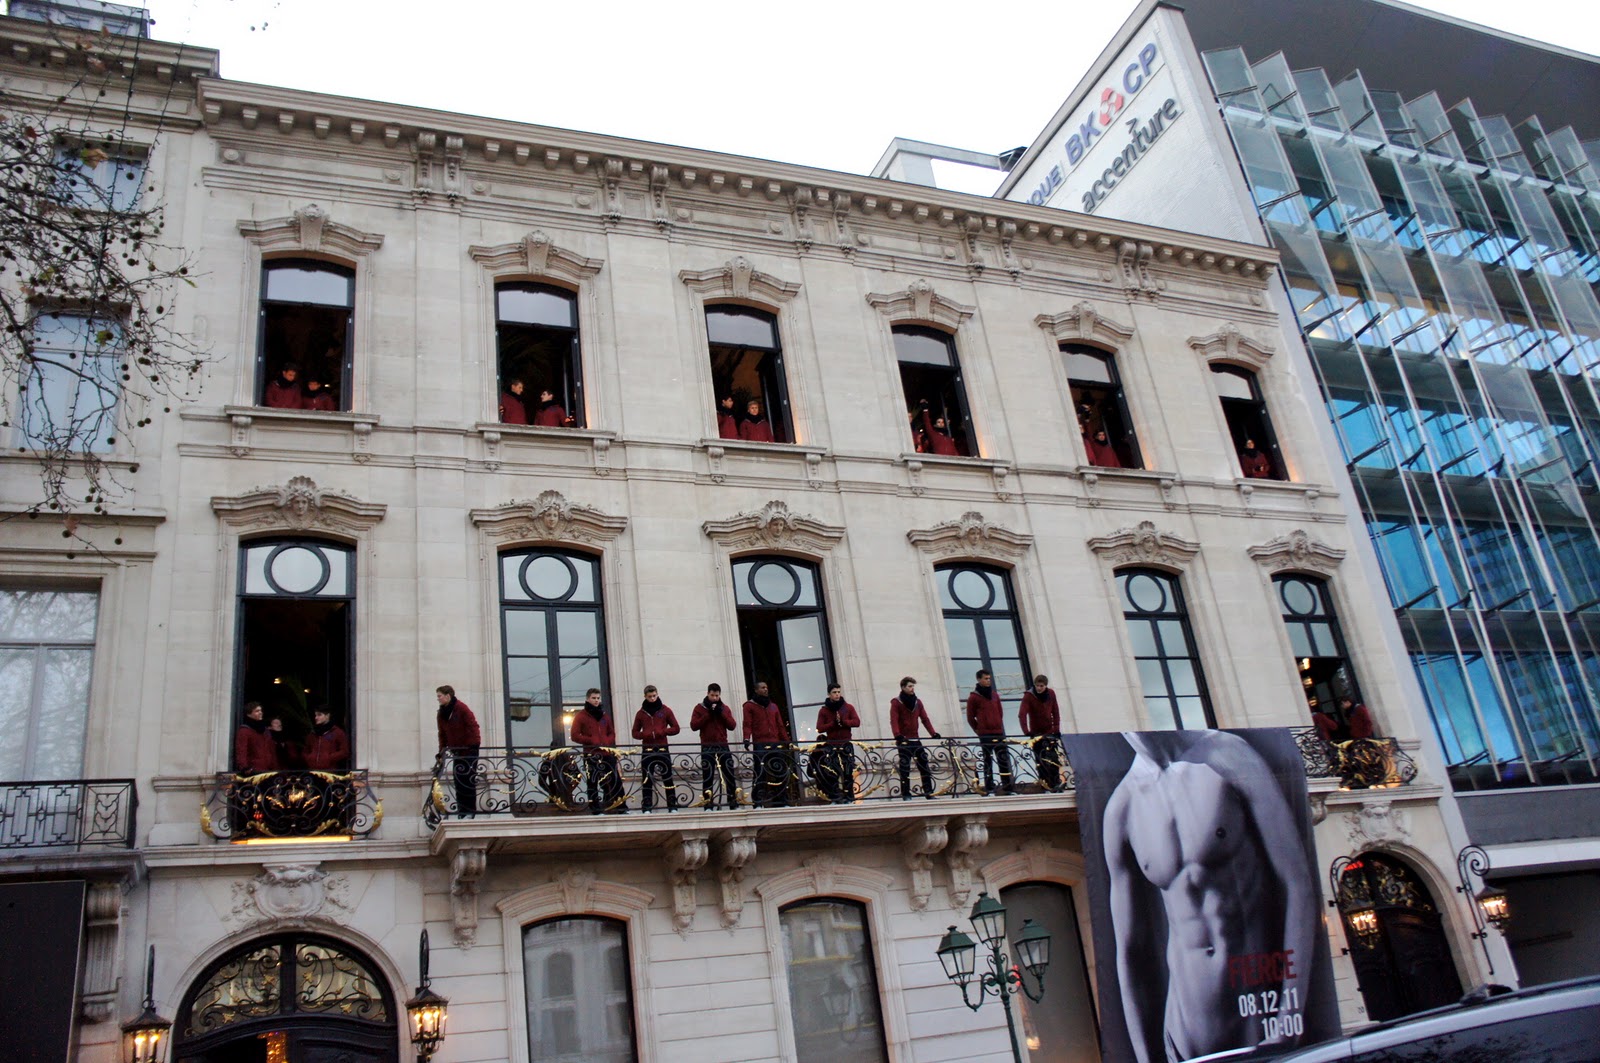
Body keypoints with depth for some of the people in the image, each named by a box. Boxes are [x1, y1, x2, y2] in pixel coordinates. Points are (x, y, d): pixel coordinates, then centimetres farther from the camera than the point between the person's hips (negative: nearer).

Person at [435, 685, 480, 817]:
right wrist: (441, 753, 6)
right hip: (457, 750, 7)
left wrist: (473, 745, -23)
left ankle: (470, 809, 1)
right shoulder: (442, 713, 7)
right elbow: (442, 734, 11)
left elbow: (473, 726, -18)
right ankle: (462, 809, 9)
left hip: (469, 748, -7)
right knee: (458, 780, 4)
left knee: (468, 779, -4)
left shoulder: (461, 708, -15)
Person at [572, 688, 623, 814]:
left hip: (607, 753, 4)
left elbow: (612, 733, 21)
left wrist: (608, 742, -1)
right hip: (591, 754, -3)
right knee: (593, 782, -2)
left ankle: (621, 807, 0)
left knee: (616, 780, -2)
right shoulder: (580, 716, 5)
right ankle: (596, 809, 2)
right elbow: (575, 736, -1)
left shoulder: (605, 715, 18)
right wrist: (591, 741, -11)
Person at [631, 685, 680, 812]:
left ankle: (673, 806, 3)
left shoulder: (665, 710, 6)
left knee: (668, 778, 0)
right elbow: (635, 732, 10)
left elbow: (676, 728, 5)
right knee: (647, 780, 1)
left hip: (663, 749, -1)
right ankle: (647, 808, 5)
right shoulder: (641, 713, 8)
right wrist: (645, 734, -11)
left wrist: (662, 731, -11)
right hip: (647, 750, 1)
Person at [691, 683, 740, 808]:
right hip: (707, 747, -2)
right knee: (707, 776, -4)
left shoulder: (724, 708, 12)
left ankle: (733, 802, 4)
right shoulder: (700, 708, 4)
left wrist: (721, 713, -9)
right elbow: (693, 726, -8)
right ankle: (708, 804, -2)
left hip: (723, 745, 2)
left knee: (729, 774, -1)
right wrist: (708, 714, -13)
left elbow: (732, 726, 2)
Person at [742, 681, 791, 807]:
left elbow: (780, 725, 21)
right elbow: (747, 724, -4)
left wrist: (786, 741, 13)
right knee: (761, 773, -8)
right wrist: (747, 738, -20)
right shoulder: (750, 706, 8)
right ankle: (759, 802, -8)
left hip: (775, 743, 5)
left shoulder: (773, 706, 23)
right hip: (760, 744, -4)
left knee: (780, 772, 0)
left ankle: (781, 801, 5)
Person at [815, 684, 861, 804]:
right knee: (832, 772, -9)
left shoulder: (848, 707, 8)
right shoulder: (823, 710, 4)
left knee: (849, 771, -3)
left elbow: (857, 722, -2)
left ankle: (849, 796, 3)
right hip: (831, 745, -1)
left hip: (846, 744, 1)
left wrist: (843, 722, -16)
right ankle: (835, 797, -6)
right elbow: (819, 728, -3)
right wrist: (833, 723, -16)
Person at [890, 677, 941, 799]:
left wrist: (933, 733, -5)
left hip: (915, 739, 5)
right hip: (903, 741, -5)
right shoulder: (896, 702, -5)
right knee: (905, 768, -5)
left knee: (924, 765, 3)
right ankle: (906, 794, 0)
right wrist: (897, 735, -31)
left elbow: (924, 719, 7)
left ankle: (929, 792, 7)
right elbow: (893, 721, -15)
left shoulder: (917, 702, 12)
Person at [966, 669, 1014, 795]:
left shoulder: (994, 694, 15)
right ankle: (989, 787, 0)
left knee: (1004, 759, 4)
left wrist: (999, 725, 16)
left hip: (999, 732, 5)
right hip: (985, 735, -5)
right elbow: (970, 718, 1)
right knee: (988, 760, -2)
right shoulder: (973, 697, -2)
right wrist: (979, 730, 4)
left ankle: (1007, 785, 8)